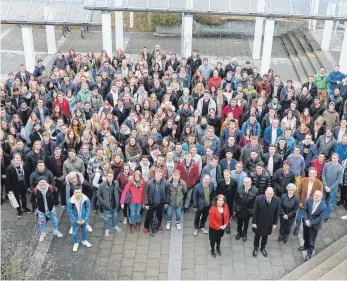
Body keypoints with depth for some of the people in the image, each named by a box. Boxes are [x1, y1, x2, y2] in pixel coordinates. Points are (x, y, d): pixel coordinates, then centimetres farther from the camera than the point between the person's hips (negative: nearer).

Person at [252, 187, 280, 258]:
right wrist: (254, 222, -10)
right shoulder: (259, 198, -25)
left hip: (269, 223, 2)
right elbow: (255, 211, -15)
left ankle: (263, 248, 49)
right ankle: (256, 248, 45)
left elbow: (276, 212, -7)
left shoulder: (277, 200, -20)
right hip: (259, 221, -2)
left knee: (265, 236, 23)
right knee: (257, 235, 21)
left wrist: (275, 223, -1)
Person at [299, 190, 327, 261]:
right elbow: (305, 210, -6)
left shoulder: (323, 206, -26)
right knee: (305, 236, 26)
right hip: (306, 222, 4)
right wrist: (306, 220, -18)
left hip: (315, 225, -4)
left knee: (312, 240, 8)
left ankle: (309, 253, 29)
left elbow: (320, 218, -21)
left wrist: (311, 223, -21)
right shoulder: (309, 200, -15)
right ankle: (306, 246, 54)